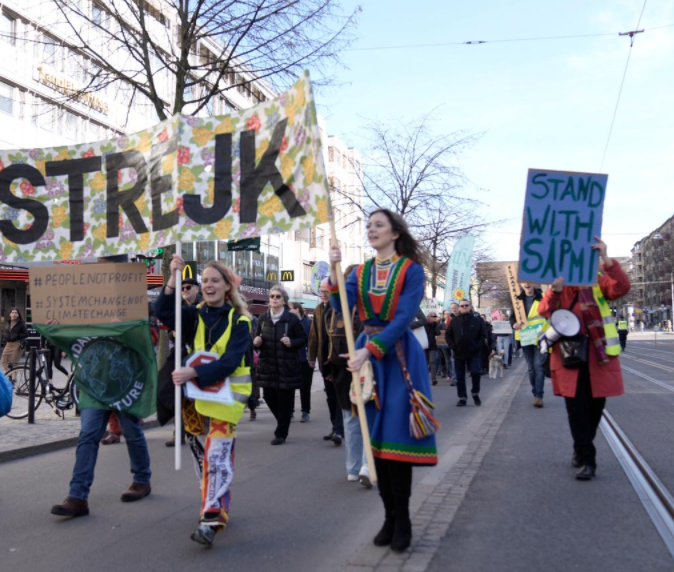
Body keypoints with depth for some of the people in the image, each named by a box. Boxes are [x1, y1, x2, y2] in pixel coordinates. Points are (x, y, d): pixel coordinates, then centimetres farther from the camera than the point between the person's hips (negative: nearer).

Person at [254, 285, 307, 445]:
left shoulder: (292, 318, -5)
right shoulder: (263, 318, 6)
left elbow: (303, 339, -1)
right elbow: (257, 337, 16)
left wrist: (291, 342, -18)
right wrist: (256, 341, -7)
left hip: (287, 366, -4)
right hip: (267, 365, 4)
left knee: (285, 400, 0)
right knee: (269, 397, 6)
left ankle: (281, 433, 13)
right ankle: (282, 423, 34)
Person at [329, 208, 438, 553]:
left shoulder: (412, 270, -5)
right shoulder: (360, 272, 10)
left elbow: (403, 318, -15)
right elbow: (342, 307, -6)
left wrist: (369, 351, -24)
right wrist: (334, 272, -18)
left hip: (398, 356, -5)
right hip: (367, 353, 5)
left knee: (396, 438, -4)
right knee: (375, 438, 7)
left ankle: (402, 521, 10)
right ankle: (389, 517, 19)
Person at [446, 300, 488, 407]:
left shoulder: (478, 320, 0)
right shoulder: (454, 321, 4)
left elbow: (483, 335, 0)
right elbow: (448, 335, 7)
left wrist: (477, 347, -11)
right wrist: (453, 346, -5)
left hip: (474, 353, -2)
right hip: (458, 353, 2)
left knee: (476, 372, -11)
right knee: (460, 376, 4)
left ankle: (475, 393, 13)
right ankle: (462, 397, 14)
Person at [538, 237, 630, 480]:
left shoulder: (599, 282, 1)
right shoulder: (558, 286, 4)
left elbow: (622, 288, -20)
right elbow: (544, 311, -13)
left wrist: (606, 260, -36)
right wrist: (555, 290, -34)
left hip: (599, 356, 1)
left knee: (595, 407, 11)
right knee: (576, 409, -6)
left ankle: (581, 450, 33)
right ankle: (587, 460, 1)